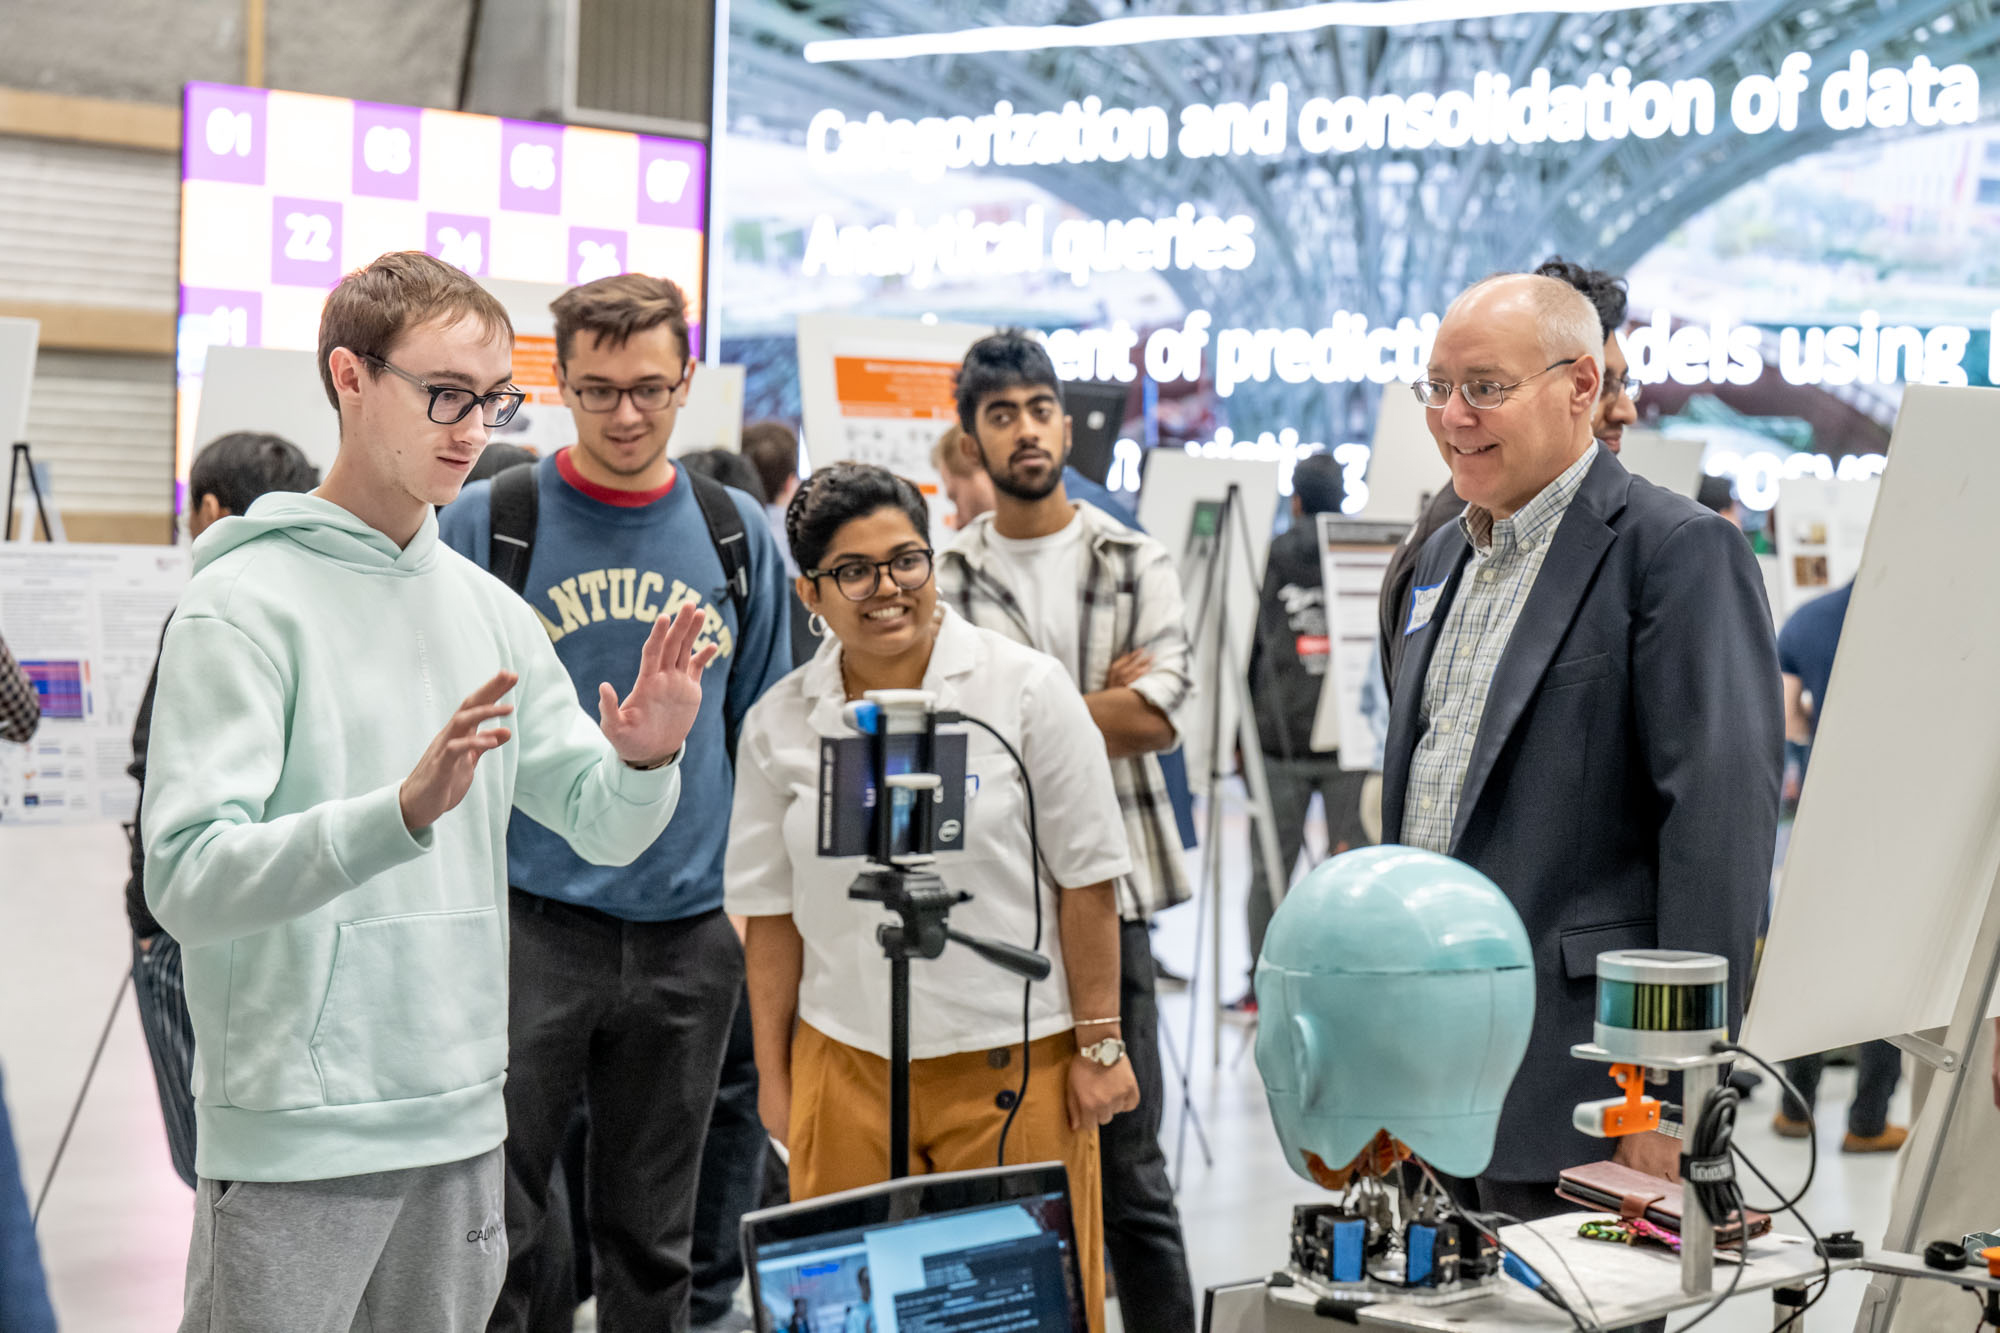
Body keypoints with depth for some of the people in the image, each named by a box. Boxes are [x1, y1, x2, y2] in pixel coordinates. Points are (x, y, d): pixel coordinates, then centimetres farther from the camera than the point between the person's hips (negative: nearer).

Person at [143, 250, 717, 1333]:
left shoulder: (489, 610, 11)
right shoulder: (244, 603, -10)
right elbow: (186, 878, -20)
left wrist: (644, 763, -11)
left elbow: (601, 828, 13)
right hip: (293, 1132, -6)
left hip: (463, 1118, 6)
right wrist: (403, 811, -33)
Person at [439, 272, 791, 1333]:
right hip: (527, 917, -3)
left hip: (689, 934, 3)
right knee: (493, 1232, -2)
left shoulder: (739, 534, 7)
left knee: (651, 1243, 13)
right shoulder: (487, 523, -2)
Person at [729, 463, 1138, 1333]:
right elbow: (772, 912, 10)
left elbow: (1087, 881, -2)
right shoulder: (779, 724, 4)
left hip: (1013, 1063, -2)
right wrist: (773, 1075, 8)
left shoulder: (1025, 689, -4)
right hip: (845, 1065, 3)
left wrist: (1098, 1046, -4)